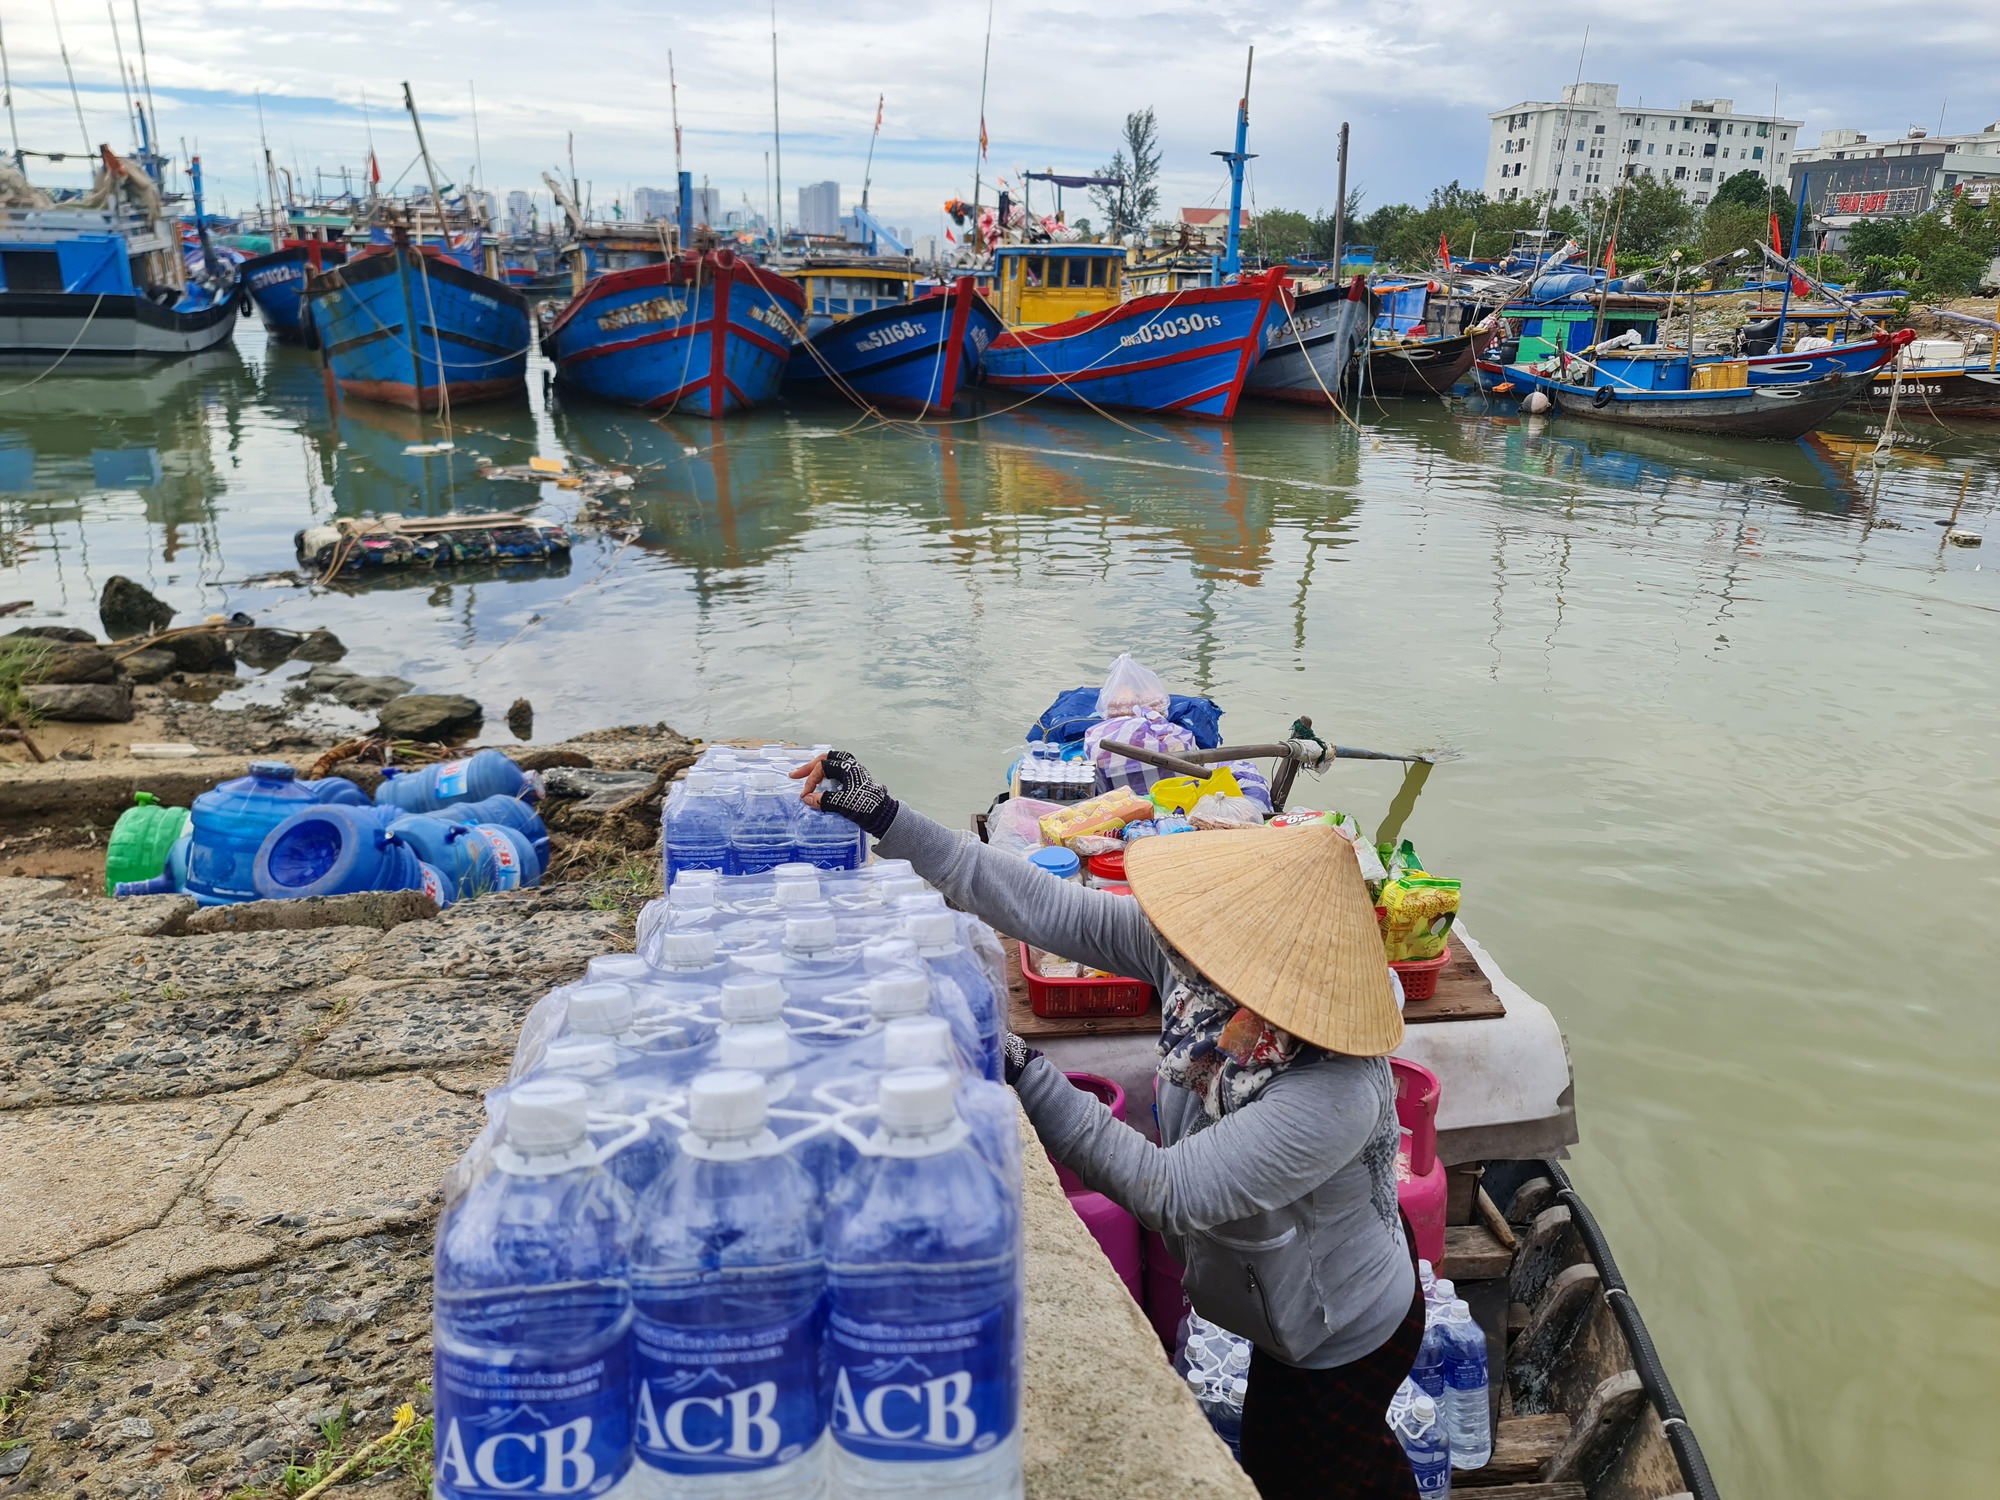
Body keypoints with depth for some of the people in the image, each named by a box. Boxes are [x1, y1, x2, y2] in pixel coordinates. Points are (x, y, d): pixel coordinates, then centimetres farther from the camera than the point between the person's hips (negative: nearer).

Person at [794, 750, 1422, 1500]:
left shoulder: (1335, 1097, -44)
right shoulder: (1197, 959, -26)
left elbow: (1169, 1193, -40)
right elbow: (1043, 905, -24)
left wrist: (1021, 1073, -46)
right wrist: (883, 815, -27)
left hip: (1348, 1339, -6)